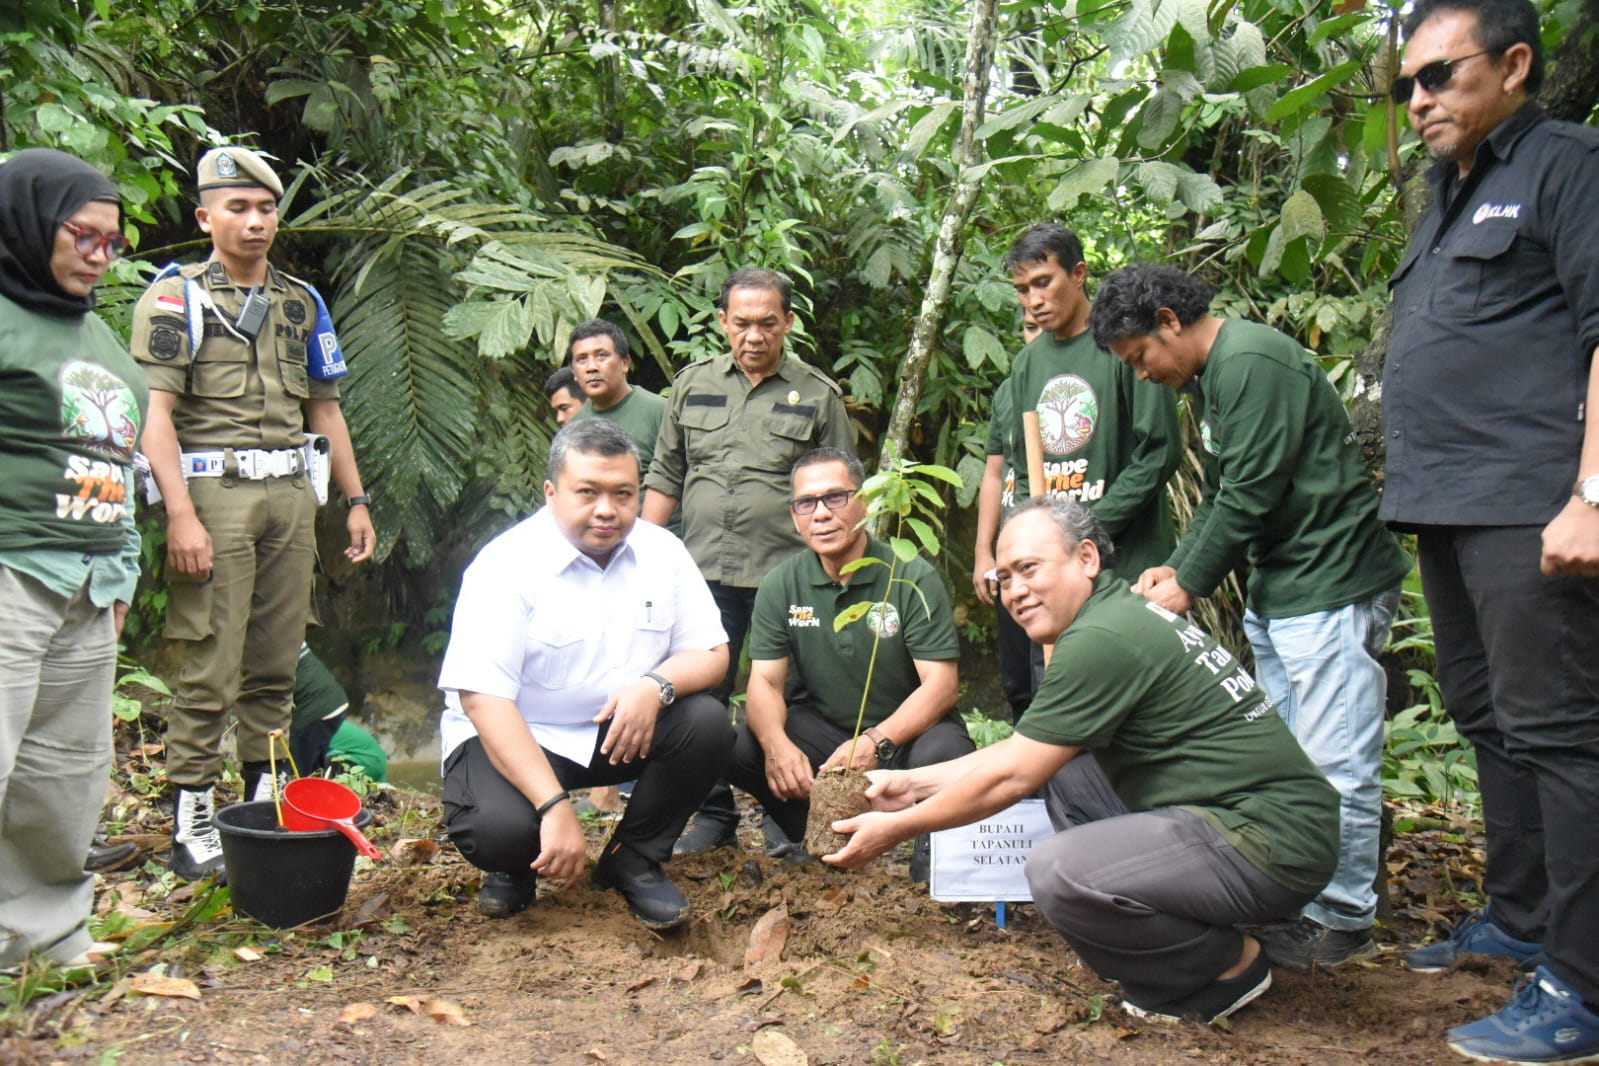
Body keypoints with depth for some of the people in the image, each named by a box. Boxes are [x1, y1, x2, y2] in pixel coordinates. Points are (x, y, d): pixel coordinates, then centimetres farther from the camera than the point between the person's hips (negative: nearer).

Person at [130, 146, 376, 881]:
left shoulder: (302, 302, 17)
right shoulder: (176, 297, 1)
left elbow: (325, 409, 20)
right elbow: (155, 413, -7)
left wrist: (355, 501, 14)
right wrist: (181, 516, -16)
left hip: (292, 493, 5)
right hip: (215, 490, -5)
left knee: (276, 662, 10)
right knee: (210, 667, -4)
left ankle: (267, 798, 21)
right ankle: (191, 821, 5)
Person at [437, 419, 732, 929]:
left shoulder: (661, 551, -3)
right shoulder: (506, 564, -17)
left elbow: (711, 653, -2)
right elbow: (482, 697, -24)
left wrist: (656, 686, -27)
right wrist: (555, 807, -32)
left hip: (621, 731, 4)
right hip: (515, 736, -4)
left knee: (707, 723, -21)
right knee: (501, 828, -32)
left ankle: (634, 861, 1)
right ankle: (516, 867, 8)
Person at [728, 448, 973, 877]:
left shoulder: (912, 577, -12)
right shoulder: (781, 585, -2)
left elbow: (941, 684, -17)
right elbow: (765, 681, -6)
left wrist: (876, 742, -34)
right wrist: (777, 744, -30)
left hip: (907, 729, -3)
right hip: (823, 726, 3)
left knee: (940, 754, -36)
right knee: (737, 748, -22)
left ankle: (931, 850, -2)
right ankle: (812, 836, 4)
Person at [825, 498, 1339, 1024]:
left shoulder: (1102, 640, -20)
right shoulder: (1120, 611, 11)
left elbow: (1010, 777, -15)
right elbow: (1022, 750, 18)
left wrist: (897, 828, -4)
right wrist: (916, 782, 16)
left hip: (1272, 842, -10)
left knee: (1056, 870, -27)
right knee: (1057, 756, 17)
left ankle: (1228, 963, -1)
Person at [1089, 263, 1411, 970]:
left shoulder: (1252, 362, -17)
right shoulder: (1211, 376, 15)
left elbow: (1252, 496, -19)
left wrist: (1190, 586, -10)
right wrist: (1176, 566, 6)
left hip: (1330, 585, -11)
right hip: (1277, 587, 11)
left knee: (1334, 764, -4)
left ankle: (1342, 923, 8)